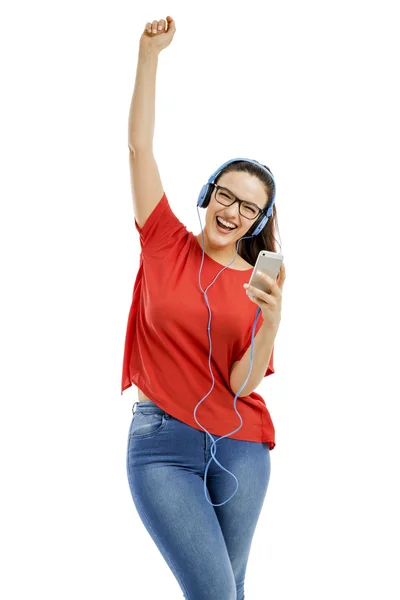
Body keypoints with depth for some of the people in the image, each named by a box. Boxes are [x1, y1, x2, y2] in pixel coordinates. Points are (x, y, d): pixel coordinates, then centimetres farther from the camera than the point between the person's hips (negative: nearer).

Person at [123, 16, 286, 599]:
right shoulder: (165, 244, 2)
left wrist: (271, 324, -22)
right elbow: (140, 145, -3)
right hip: (162, 443, -2)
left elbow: (242, 383, -6)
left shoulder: (259, 285, 4)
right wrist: (150, 55, -7)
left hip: (239, 447, 2)